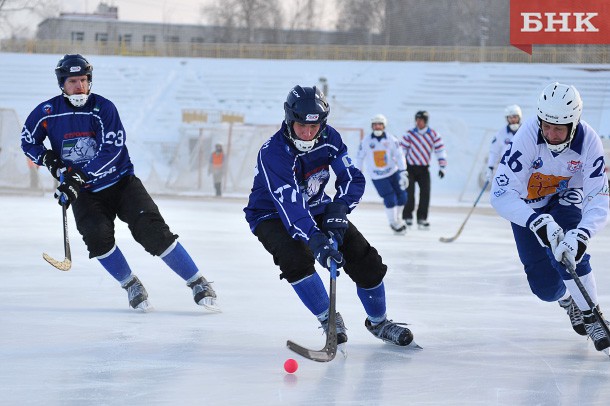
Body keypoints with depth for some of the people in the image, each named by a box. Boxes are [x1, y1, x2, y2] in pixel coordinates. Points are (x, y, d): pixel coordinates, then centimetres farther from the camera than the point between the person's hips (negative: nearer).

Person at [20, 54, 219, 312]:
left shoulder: (103, 108, -12)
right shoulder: (47, 112, -4)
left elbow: (111, 151, -19)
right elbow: (28, 141, 13)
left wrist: (79, 177, -28)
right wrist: (48, 160, -7)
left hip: (120, 182, -2)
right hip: (84, 194, 2)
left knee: (154, 232, -15)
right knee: (97, 236, -24)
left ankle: (197, 283, -8)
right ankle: (131, 286, -3)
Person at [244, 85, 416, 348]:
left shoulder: (329, 138, -14)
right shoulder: (272, 152, -32)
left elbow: (353, 178, -10)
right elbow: (290, 205, -41)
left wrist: (338, 209, -29)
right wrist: (316, 241, -52)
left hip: (316, 209, 5)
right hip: (272, 215, -5)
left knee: (364, 258, -5)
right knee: (296, 258, -33)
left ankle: (378, 322, 18)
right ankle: (329, 320, -12)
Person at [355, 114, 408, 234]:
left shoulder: (391, 139, -8)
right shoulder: (366, 141, -8)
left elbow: (399, 156, -9)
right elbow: (359, 157, 3)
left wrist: (403, 173, -18)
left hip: (393, 172, 2)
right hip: (377, 177, -2)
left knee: (402, 197, 3)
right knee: (390, 200, -9)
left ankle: (398, 218, 29)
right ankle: (394, 223, 11)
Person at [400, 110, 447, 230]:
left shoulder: (433, 135, -3)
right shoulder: (410, 134, -6)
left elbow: (440, 150, -1)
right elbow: (401, 149, -2)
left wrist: (442, 167, -7)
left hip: (424, 169, 2)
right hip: (410, 167, -2)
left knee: (425, 193, -5)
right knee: (409, 193, -9)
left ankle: (422, 218, 5)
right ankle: (407, 217, 0)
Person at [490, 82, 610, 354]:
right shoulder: (527, 137, -35)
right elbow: (501, 195, -39)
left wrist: (581, 234, -49)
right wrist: (537, 222, -54)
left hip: (564, 197, 1)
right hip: (527, 206, -1)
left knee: (569, 253, -28)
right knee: (545, 287, -5)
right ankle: (567, 299, 32)